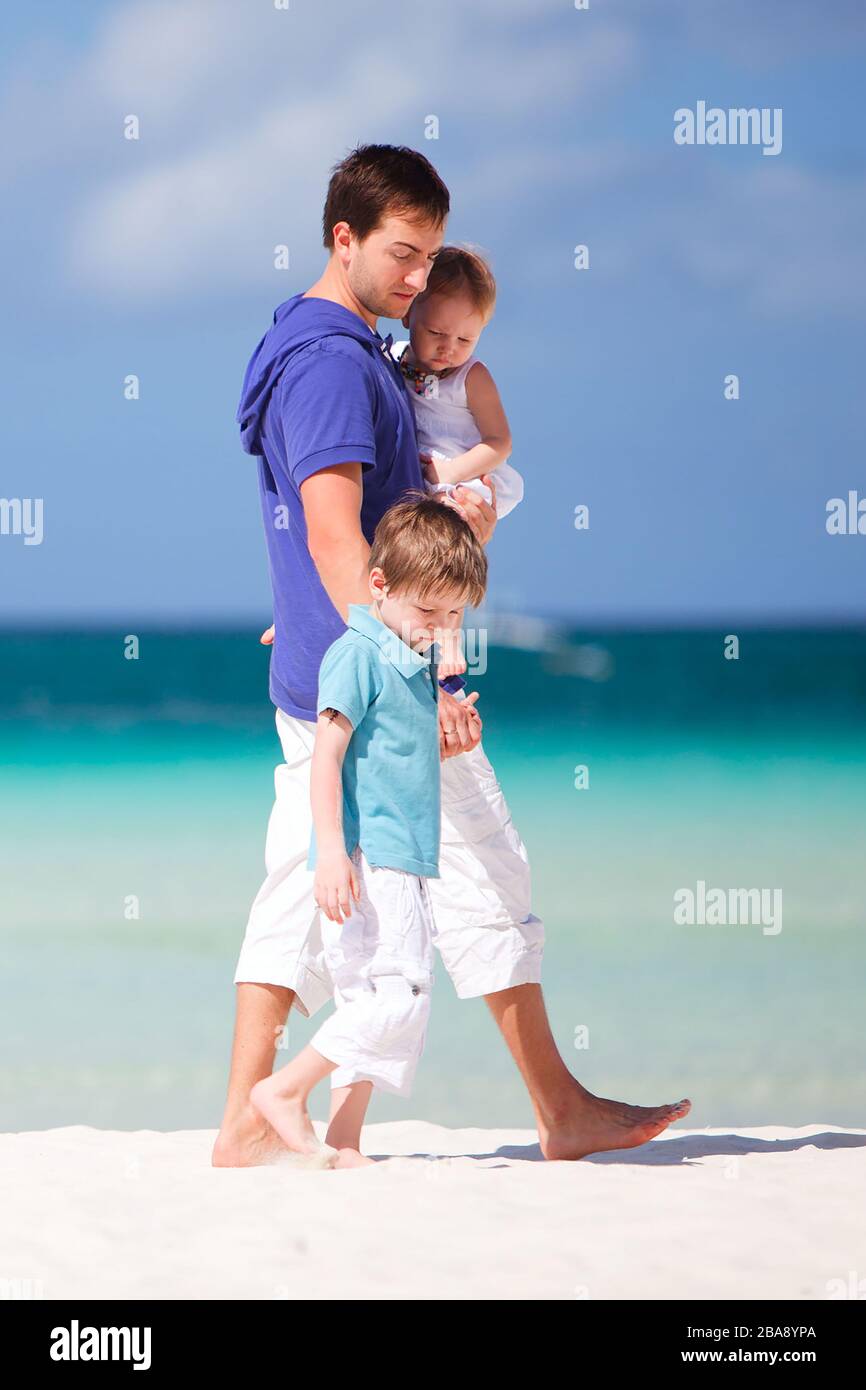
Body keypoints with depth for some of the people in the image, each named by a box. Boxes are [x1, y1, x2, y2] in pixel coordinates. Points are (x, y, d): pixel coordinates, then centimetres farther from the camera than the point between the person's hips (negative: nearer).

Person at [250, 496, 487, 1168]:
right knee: (396, 992, -16)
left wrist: (449, 737, 17)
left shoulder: (415, 663, 18)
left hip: (407, 863, 10)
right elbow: (327, 757, -16)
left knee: (376, 1002, 7)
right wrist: (331, 849, -23)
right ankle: (284, 1089, -7)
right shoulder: (357, 655, -9)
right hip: (367, 859, -10)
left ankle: (344, 1142, 9)